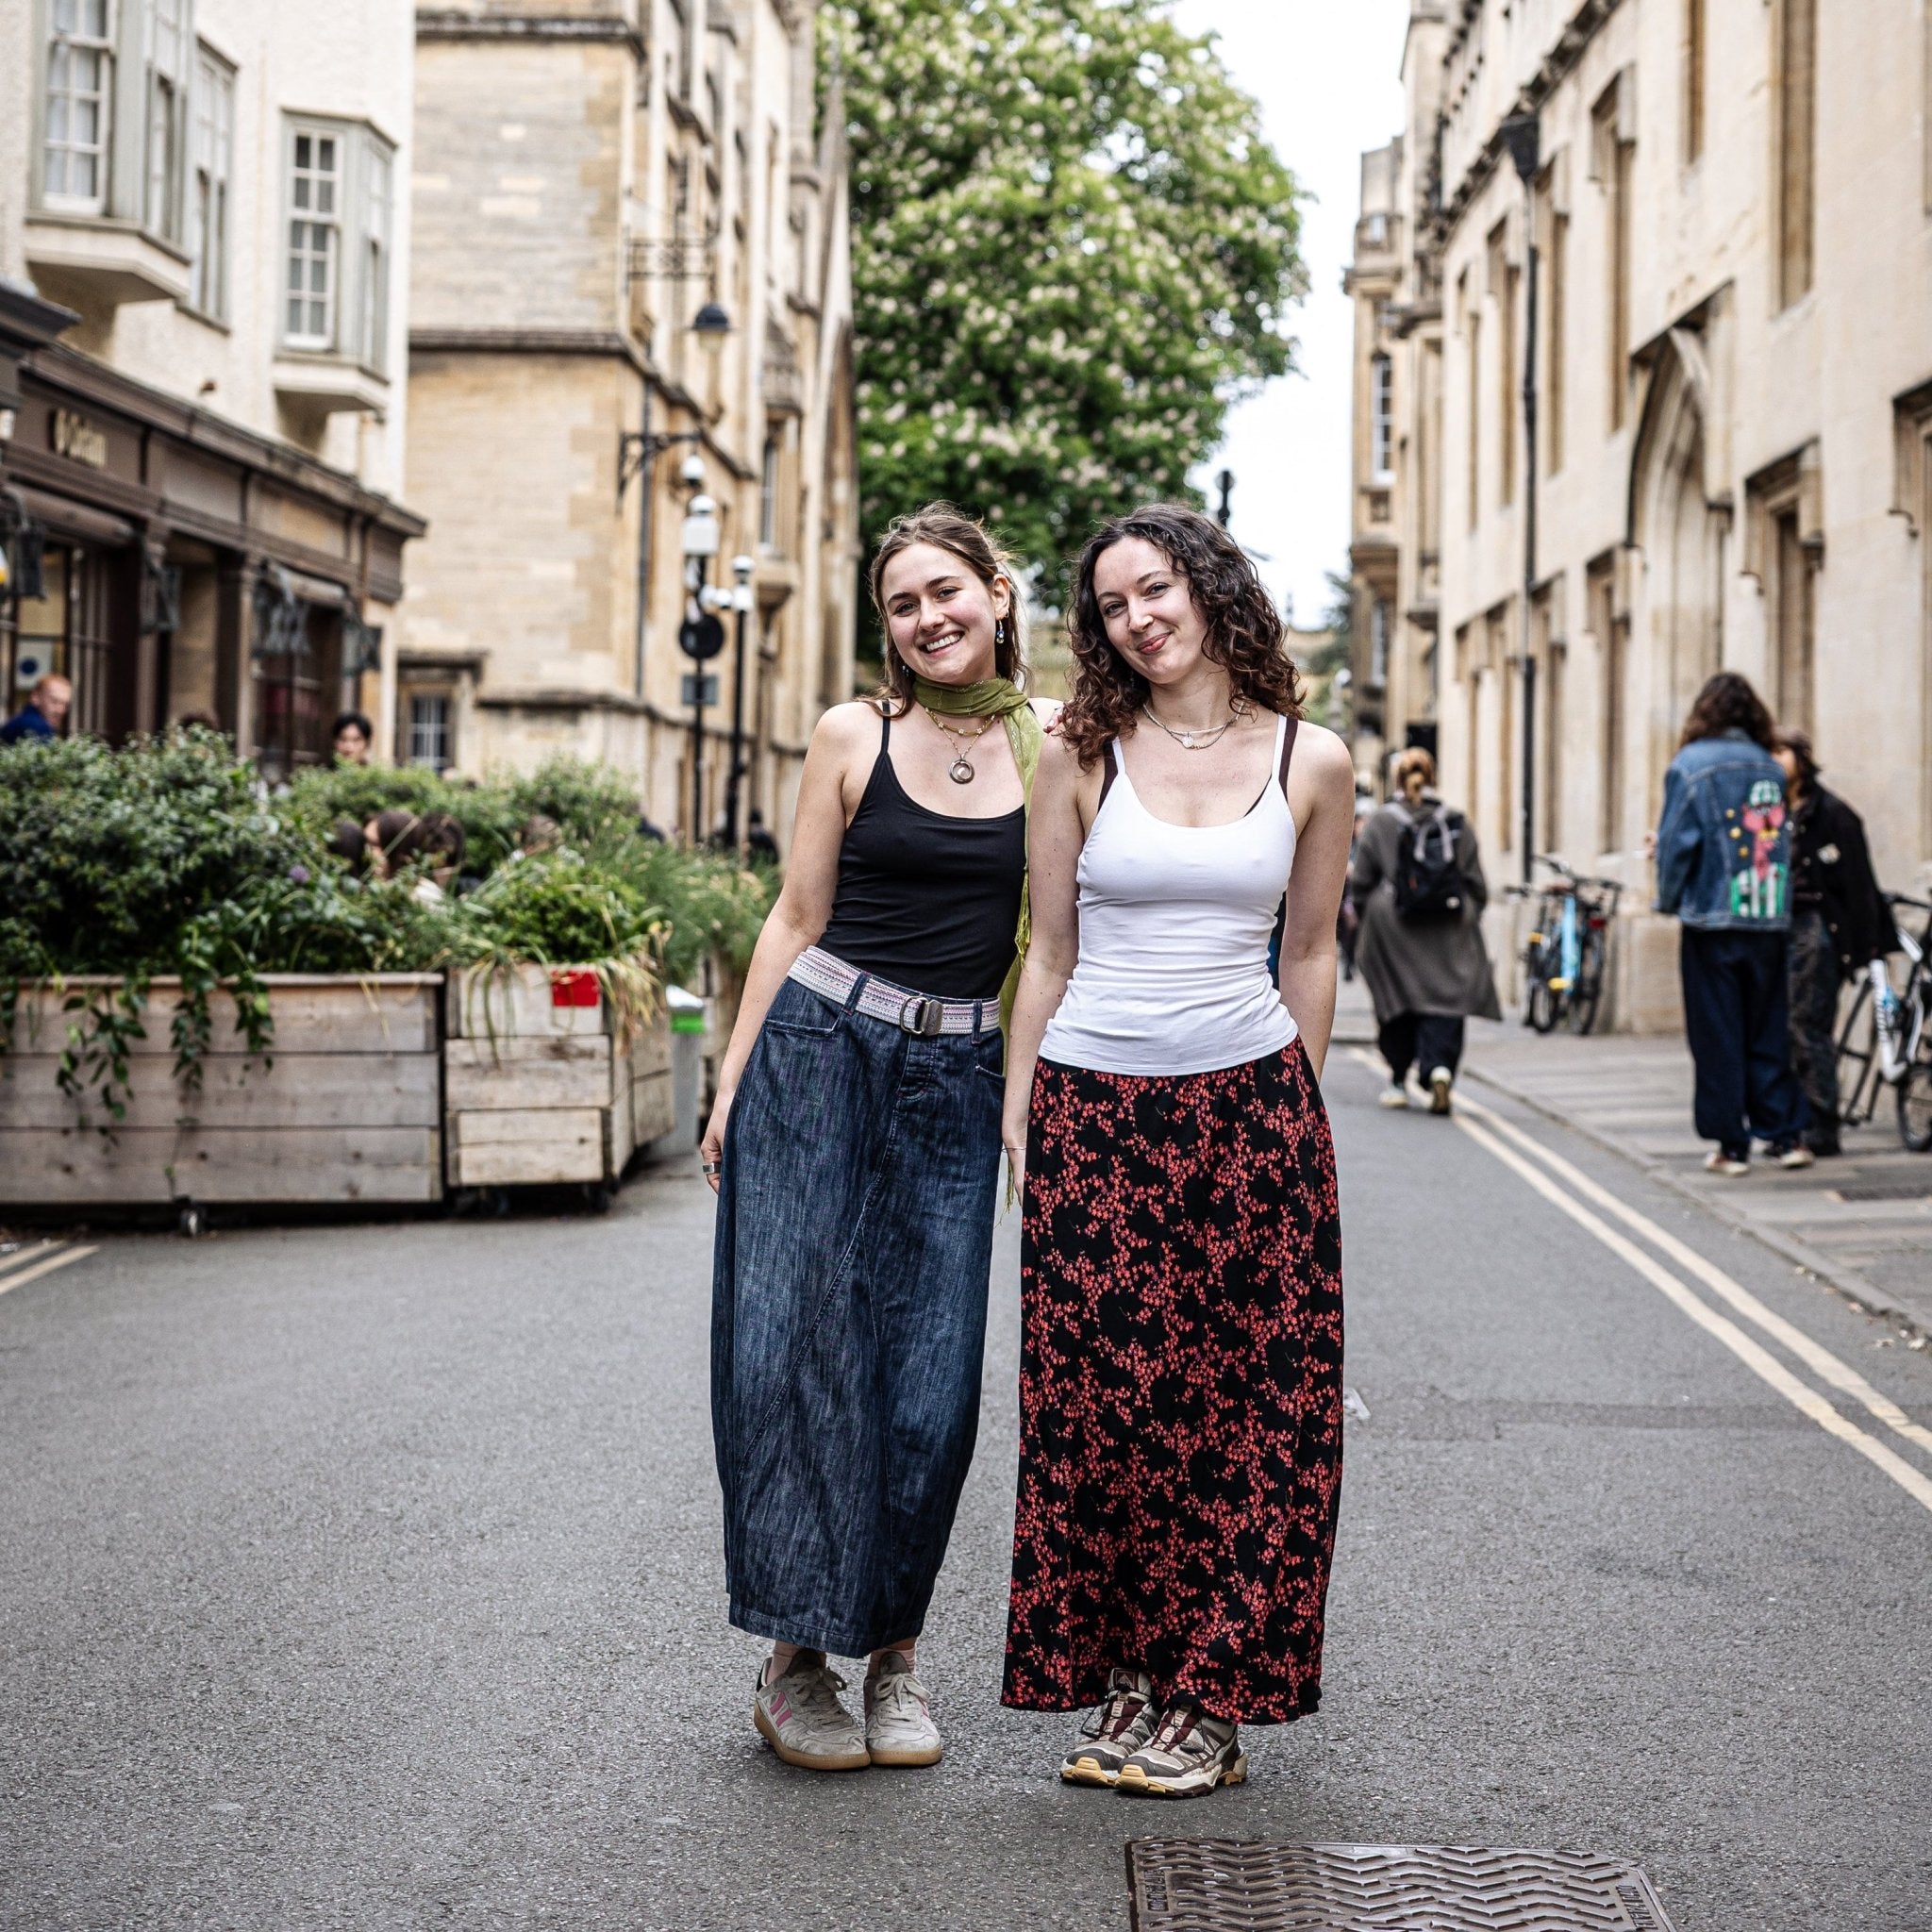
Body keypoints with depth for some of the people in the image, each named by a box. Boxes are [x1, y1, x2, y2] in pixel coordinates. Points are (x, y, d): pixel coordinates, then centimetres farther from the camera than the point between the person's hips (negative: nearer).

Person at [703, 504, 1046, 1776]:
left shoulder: (1051, 743, 6)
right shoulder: (853, 738, 4)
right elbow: (798, 920, 6)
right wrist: (732, 1085, 3)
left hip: (954, 1083, 1)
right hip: (819, 1048, -1)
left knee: (931, 1373, 0)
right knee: (804, 1344, -4)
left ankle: (894, 1650, 15)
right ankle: (796, 1657, 5)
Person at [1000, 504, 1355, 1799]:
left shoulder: (1313, 762, 4)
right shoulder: (1083, 755, 3)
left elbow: (1310, 953, 11)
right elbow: (1048, 953, 7)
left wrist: (1294, 1112, 10)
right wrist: (1016, 1116, 5)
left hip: (1247, 1106, 0)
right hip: (1093, 1111, 0)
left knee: (1247, 1410, 0)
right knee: (1097, 1404, 1)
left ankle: (1208, 1699, 10)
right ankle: (1120, 1683, 13)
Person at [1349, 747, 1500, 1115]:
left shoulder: (1378, 823, 0)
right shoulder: (1459, 825, 6)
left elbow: (1360, 883, 1)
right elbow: (1477, 887, 7)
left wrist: (1366, 920, 15)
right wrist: (1467, 918, 20)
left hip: (1392, 932, -1)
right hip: (1450, 933, 1)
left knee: (1397, 1004, 9)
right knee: (1445, 1004, -2)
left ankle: (1398, 1081, 14)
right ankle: (1440, 1066, -24)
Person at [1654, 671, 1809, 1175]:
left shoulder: (1690, 766, -6)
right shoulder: (1772, 769, 7)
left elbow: (1677, 842, -9)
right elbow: (1780, 842, 13)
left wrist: (1669, 899, 7)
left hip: (1712, 922, -4)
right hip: (1771, 921, 4)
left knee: (1717, 1037, 3)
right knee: (1768, 1033, 13)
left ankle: (1732, 1146, 4)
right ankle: (1786, 1135, 10)